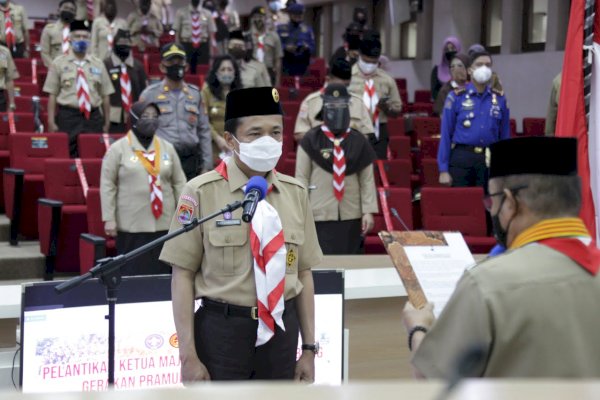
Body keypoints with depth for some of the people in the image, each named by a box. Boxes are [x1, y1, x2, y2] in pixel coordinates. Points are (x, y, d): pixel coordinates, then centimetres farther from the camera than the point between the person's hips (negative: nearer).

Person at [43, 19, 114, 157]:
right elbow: (52, 95, 1)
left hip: (93, 117, 2)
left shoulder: (98, 64, 10)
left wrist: (107, 123, 8)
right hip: (67, 117, -2)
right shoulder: (59, 63, 4)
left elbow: (105, 95, 11)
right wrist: (51, 122, -5)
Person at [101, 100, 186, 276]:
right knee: (132, 273, 1)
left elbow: (179, 183, 13)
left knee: (162, 272, 5)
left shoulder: (167, 148, 11)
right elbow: (107, 185, -1)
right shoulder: (118, 149, 0)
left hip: (163, 223, 3)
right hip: (131, 225, -3)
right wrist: (109, 219, -6)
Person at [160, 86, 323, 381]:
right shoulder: (202, 193, -9)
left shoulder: (296, 194, 5)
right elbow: (183, 276, -8)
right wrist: (188, 355, -11)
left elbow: (303, 272, 8)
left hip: (281, 332, 4)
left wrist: (309, 348, 8)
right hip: (221, 331, -4)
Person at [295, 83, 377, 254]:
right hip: (320, 214, -2)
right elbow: (301, 178, 0)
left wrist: (368, 211, -2)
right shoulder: (311, 140, -2)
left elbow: (367, 179, 4)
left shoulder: (358, 141, 5)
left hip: (352, 215, 3)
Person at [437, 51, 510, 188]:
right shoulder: (456, 97, -1)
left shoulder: (499, 98, 7)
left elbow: (505, 136, 10)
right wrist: (443, 169, -6)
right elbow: (446, 134, -2)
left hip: (490, 159, 2)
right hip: (462, 157, -2)